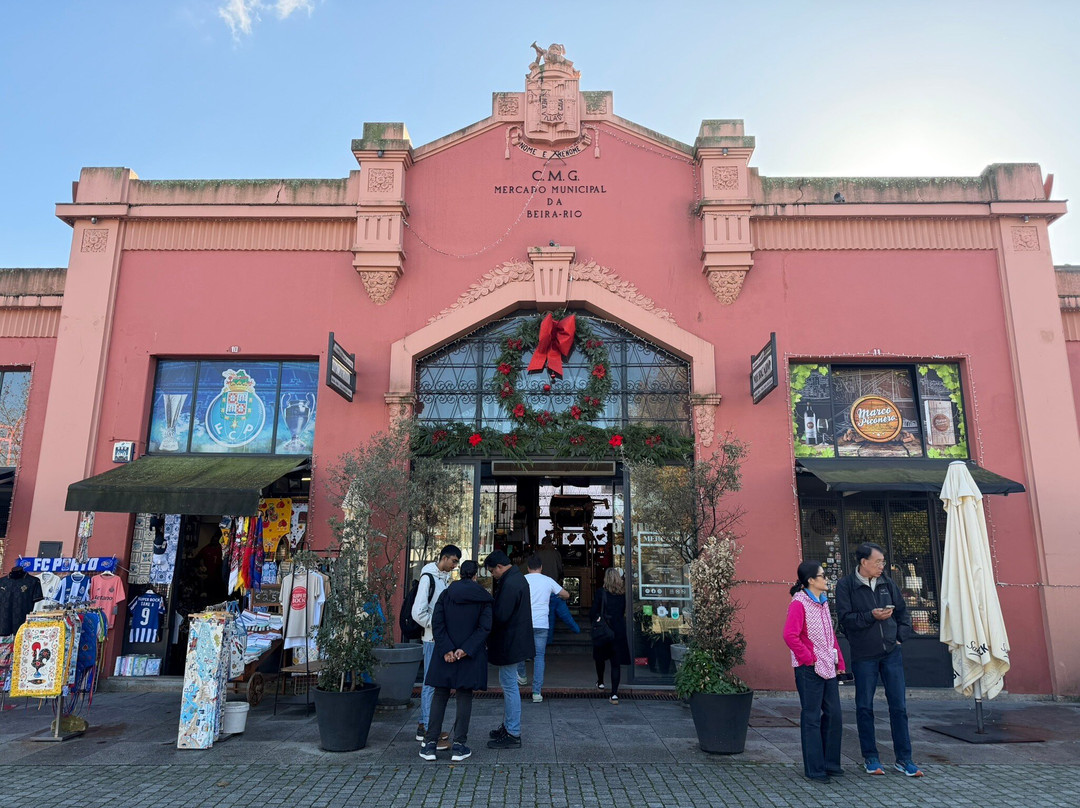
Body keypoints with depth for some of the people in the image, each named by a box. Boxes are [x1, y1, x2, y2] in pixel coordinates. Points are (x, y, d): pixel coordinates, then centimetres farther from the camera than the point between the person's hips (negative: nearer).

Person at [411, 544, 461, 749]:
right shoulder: (428, 578, -14)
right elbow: (418, 613, -19)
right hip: (433, 639, -9)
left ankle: (423, 726, 24)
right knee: (432, 683, -5)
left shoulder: (445, 578, 13)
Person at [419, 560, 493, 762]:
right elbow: (485, 627, -11)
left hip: (445, 654, 1)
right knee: (465, 697, 7)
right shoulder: (484, 597, -2)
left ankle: (430, 744, 10)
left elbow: (437, 622, -7)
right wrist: (466, 649, -13)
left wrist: (446, 649, -10)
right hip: (471, 655, -1)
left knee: (439, 696, 9)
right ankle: (459, 746, 8)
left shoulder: (446, 594, 2)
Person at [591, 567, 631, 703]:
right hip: (619, 630, 1)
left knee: (600, 657, 23)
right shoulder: (624, 593, 0)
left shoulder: (601, 592, -8)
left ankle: (600, 682, 40)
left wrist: (595, 621, 12)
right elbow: (624, 612, 8)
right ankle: (614, 693, -4)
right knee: (616, 662, 4)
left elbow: (593, 612, -5)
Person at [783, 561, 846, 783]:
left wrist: (839, 662, 14)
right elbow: (790, 635, -22)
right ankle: (814, 769, 11)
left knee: (834, 715, 11)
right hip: (809, 670, -8)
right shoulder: (799, 603, -14)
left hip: (828, 668, 8)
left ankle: (830, 763, 26)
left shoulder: (823, 602, 13)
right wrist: (810, 659, -17)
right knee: (812, 718, 1)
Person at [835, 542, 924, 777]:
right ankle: (870, 758, 18)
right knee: (864, 707, 5)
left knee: (899, 706, 6)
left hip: (891, 653, 4)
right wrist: (872, 616, -22)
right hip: (863, 656, -4)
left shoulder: (887, 584, 6)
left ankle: (903, 758, 17)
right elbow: (844, 617, -13)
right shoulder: (846, 585, -7)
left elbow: (902, 612, 17)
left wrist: (901, 635, 5)